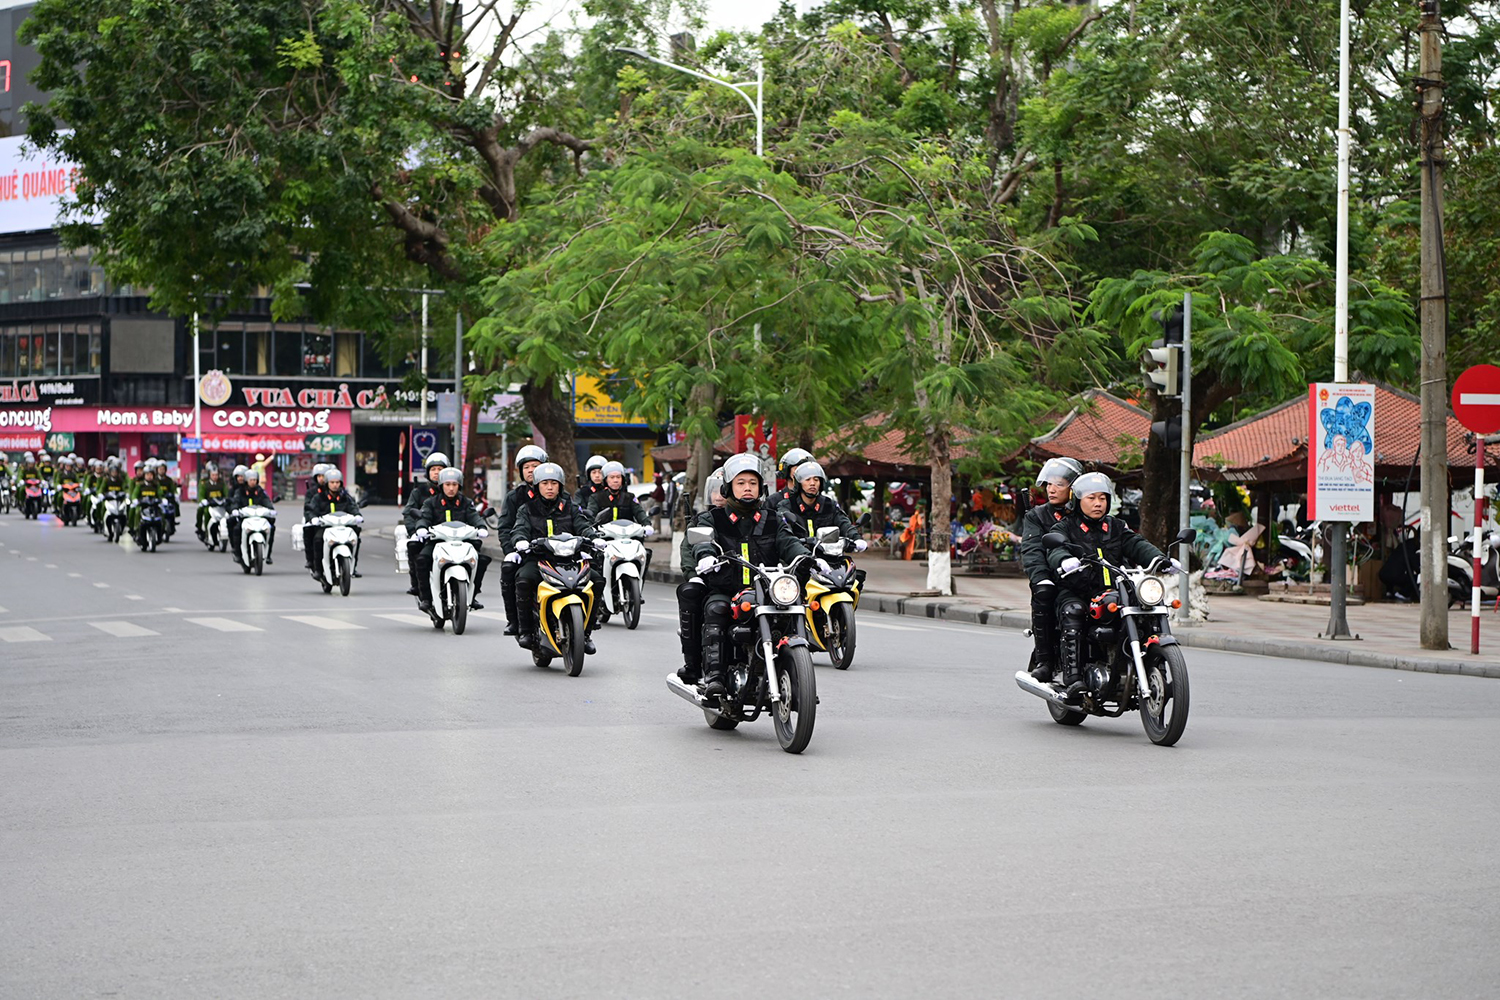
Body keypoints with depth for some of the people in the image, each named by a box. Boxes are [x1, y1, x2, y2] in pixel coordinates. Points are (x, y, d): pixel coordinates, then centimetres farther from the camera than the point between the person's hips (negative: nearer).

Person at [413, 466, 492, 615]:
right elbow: (424, 516, -5)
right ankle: (425, 597, -19)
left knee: (482, 559, -19)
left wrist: (481, 527, -25)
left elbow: (474, 516, -2)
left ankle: (472, 596, -4)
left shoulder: (466, 502, 13)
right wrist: (421, 528, -29)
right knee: (422, 559, -30)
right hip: (437, 541, -2)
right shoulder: (431, 502, 10)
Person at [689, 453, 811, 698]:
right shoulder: (713, 519, 10)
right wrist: (705, 555, -34)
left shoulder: (771, 520, 16)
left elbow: (788, 542, 1)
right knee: (715, 610, -33)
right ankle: (713, 675, -35)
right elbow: (703, 538, -9)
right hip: (725, 591, -2)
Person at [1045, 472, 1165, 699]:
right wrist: (1064, 562, -36)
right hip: (1076, 593, -4)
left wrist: (1160, 559, -13)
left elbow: (1136, 545, 7)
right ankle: (1072, 677, -40)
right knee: (1072, 612, -35)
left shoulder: (1117, 527, 22)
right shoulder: (1064, 528, 9)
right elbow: (1055, 552, -11)